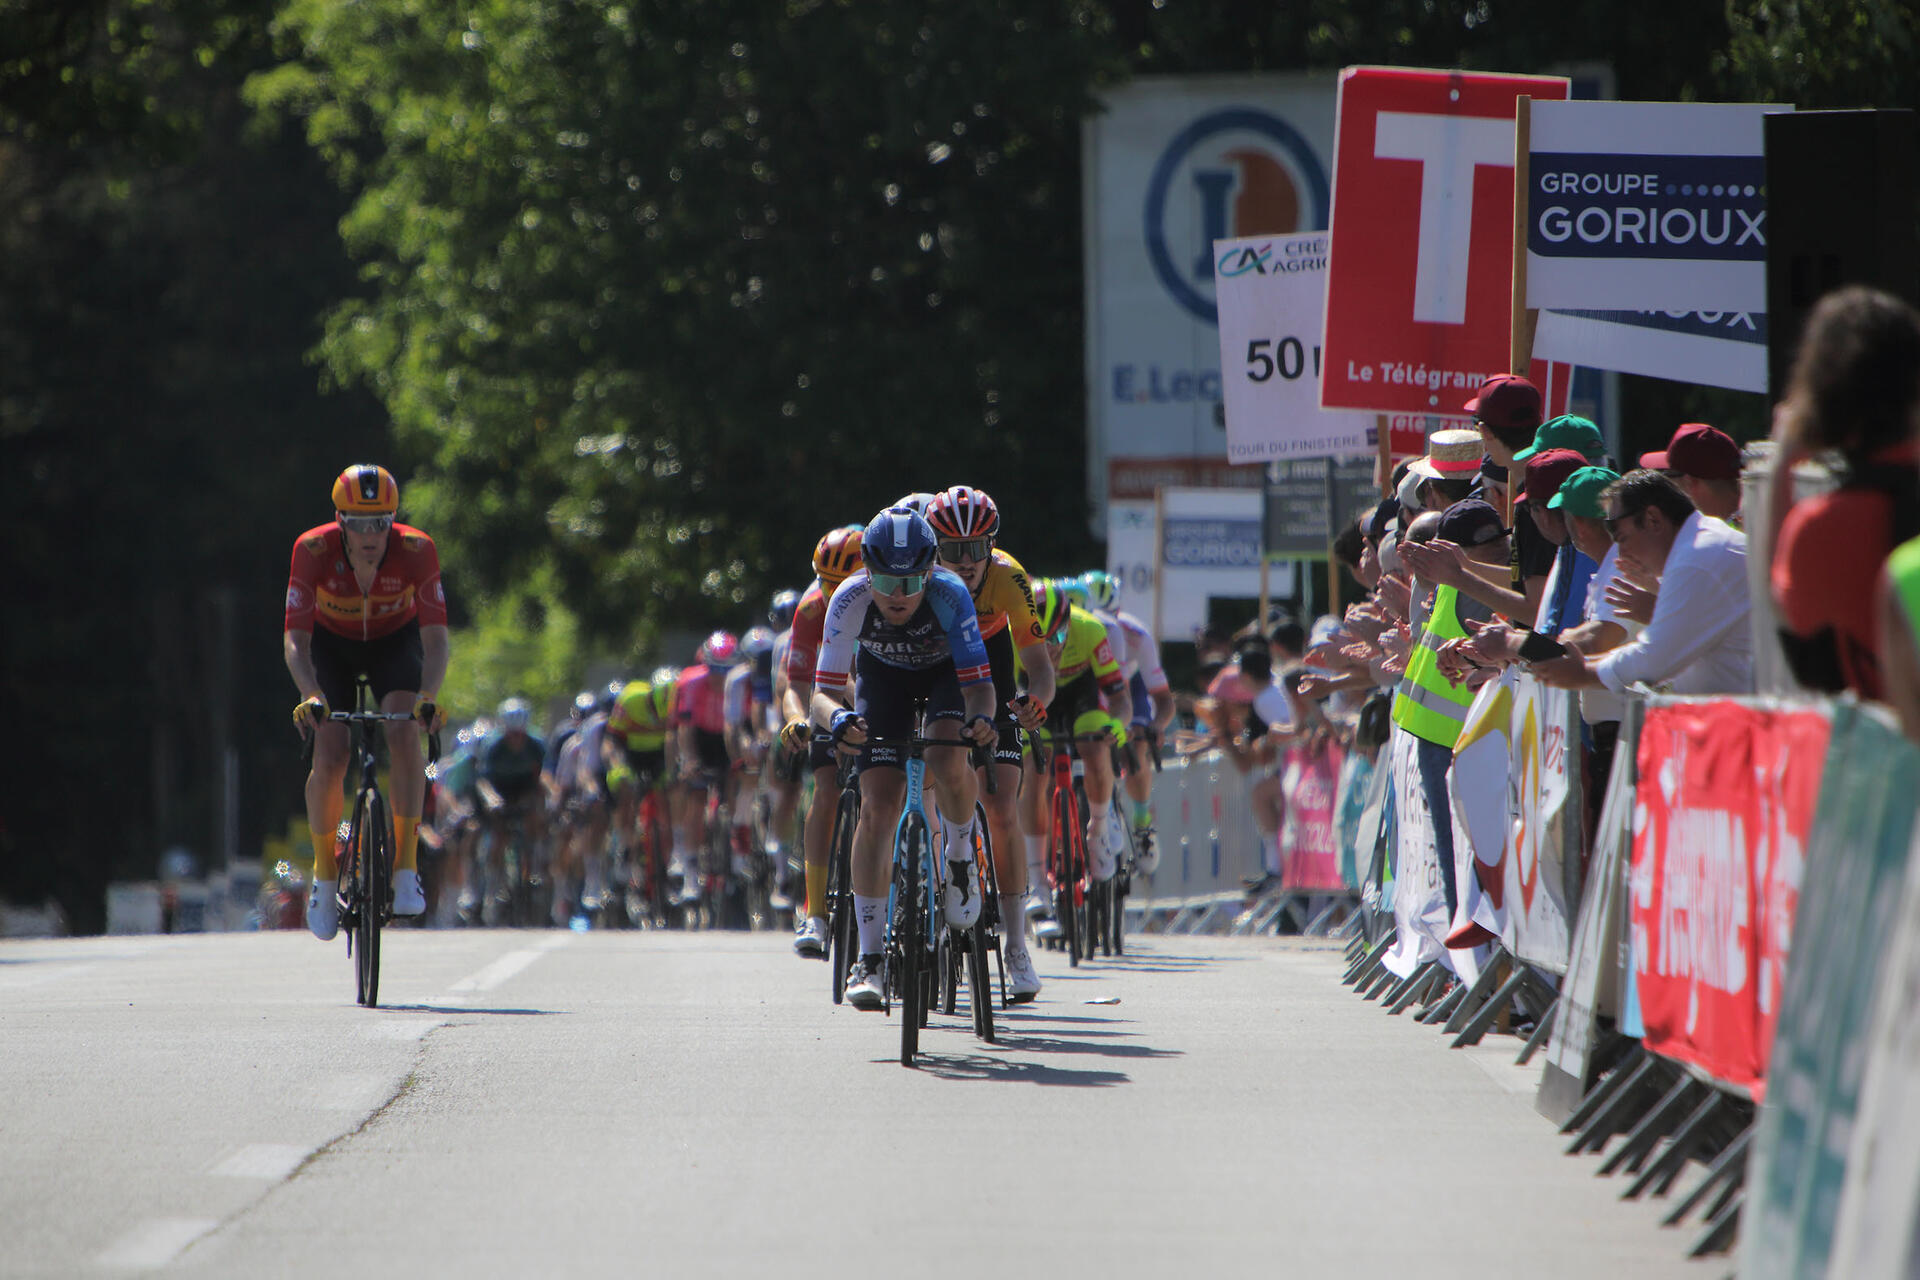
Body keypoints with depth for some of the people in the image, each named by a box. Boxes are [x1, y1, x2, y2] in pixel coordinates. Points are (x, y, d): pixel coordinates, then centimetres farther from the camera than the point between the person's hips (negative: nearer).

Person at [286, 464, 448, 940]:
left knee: (404, 732, -26)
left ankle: (406, 866, -18)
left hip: (395, 640, 0)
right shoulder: (313, 550, -32)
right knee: (329, 759, -16)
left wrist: (428, 696, -50)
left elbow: (435, 637, -33)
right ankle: (324, 874, 6)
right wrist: (310, 695, -51)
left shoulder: (416, 551, -31)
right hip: (332, 643, 0)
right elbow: (295, 638, -33)